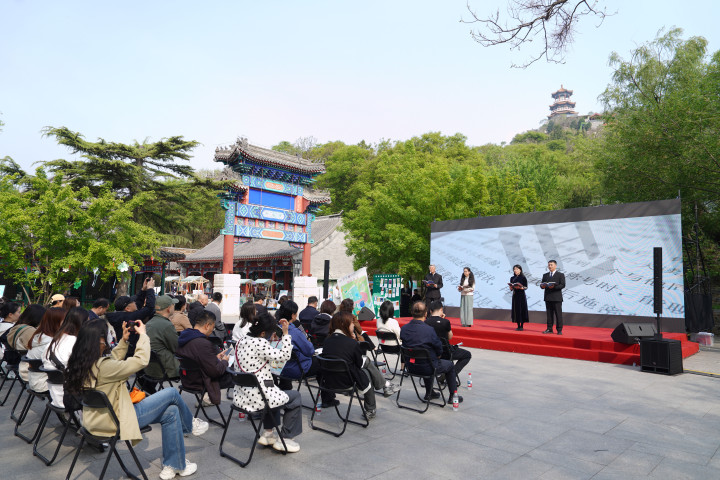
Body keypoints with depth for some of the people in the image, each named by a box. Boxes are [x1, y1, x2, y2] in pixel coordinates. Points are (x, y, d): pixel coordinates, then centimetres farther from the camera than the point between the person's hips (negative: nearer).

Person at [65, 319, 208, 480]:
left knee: (171, 412, 7)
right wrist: (143, 334, -11)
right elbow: (141, 361, -24)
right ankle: (190, 424, 26)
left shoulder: (81, 364, 0)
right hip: (116, 421, -10)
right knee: (172, 393, -3)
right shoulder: (102, 366, -30)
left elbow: (112, 361, 17)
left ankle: (172, 466, 14)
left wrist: (123, 340, 10)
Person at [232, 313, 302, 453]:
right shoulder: (259, 343, -22)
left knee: (276, 392, 36)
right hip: (256, 398, -9)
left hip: (240, 396, 9)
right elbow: (284, 356, -19)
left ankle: (268, 433, 34)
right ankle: (285, 439, 19)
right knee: (295, 397, 13)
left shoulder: (242, 341, 6)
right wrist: (286, 333, -15)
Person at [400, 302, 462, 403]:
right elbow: (439, 349, -14)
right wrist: (438, 356, 12)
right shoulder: (429, 330, -26)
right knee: (450, 365, 22)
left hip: (411, 367, 5)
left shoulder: (403, 329, -9)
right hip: (427, 368, -5)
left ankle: (429, 393, 44)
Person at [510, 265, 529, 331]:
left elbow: (526, 287, -4)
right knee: (516, 310, 2)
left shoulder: (523, 278, -2)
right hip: (515, 295, 4)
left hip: (521, 295, -4)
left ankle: (521, 326, 1)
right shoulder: (512, 278, 11)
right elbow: (511, 289, 11)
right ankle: (518, 326, 7)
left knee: (522, 310, -4)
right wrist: (511, 286, -10)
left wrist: (521, 287, -22)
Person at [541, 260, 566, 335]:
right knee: (549, 314, 7)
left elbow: (562, 285, -7)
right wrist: (542, 286, -9)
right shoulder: (545, 275, 17)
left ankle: (559, 330, 1)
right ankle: (549, 329, 12)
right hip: (548, 298, 4)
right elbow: (542, 284, 14)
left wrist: (554, 286, -21)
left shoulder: (560, 275, 3)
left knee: (558, 314, -3)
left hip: (557, 298, -4)